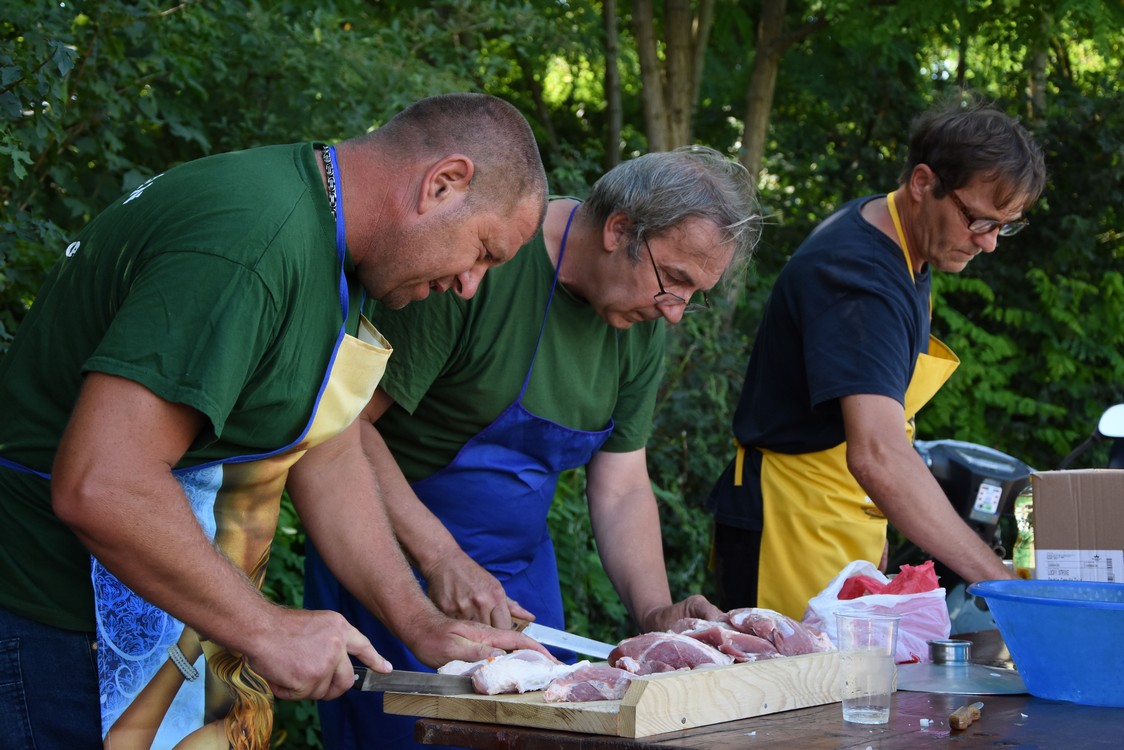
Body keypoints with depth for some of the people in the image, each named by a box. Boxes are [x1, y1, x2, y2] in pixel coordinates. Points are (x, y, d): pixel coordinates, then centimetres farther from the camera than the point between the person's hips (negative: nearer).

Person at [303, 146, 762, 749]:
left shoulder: (644, 323, 0)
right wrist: (441, 558, -28)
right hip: (400, 555, -7)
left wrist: (656, 613, -10)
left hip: (521, 563, 7)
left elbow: (622, 490, 5)